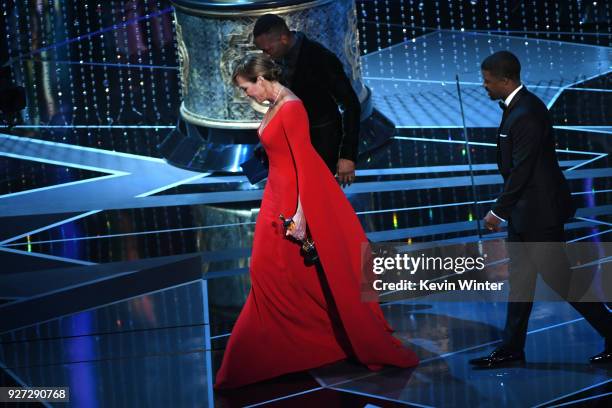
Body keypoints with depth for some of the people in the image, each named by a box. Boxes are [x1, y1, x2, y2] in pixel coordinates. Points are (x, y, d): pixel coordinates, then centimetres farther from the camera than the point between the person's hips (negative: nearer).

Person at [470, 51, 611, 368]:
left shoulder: (526, 115, -23)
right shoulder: (517, 106, 9)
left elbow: (521, 171, -23)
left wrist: (498, 211, -16)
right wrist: (504, 209, 17)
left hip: (539, 210, -10)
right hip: (524, 210, 10)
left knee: (559, 278, -2)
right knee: (520, 280, 13)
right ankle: (512, 349, 20)